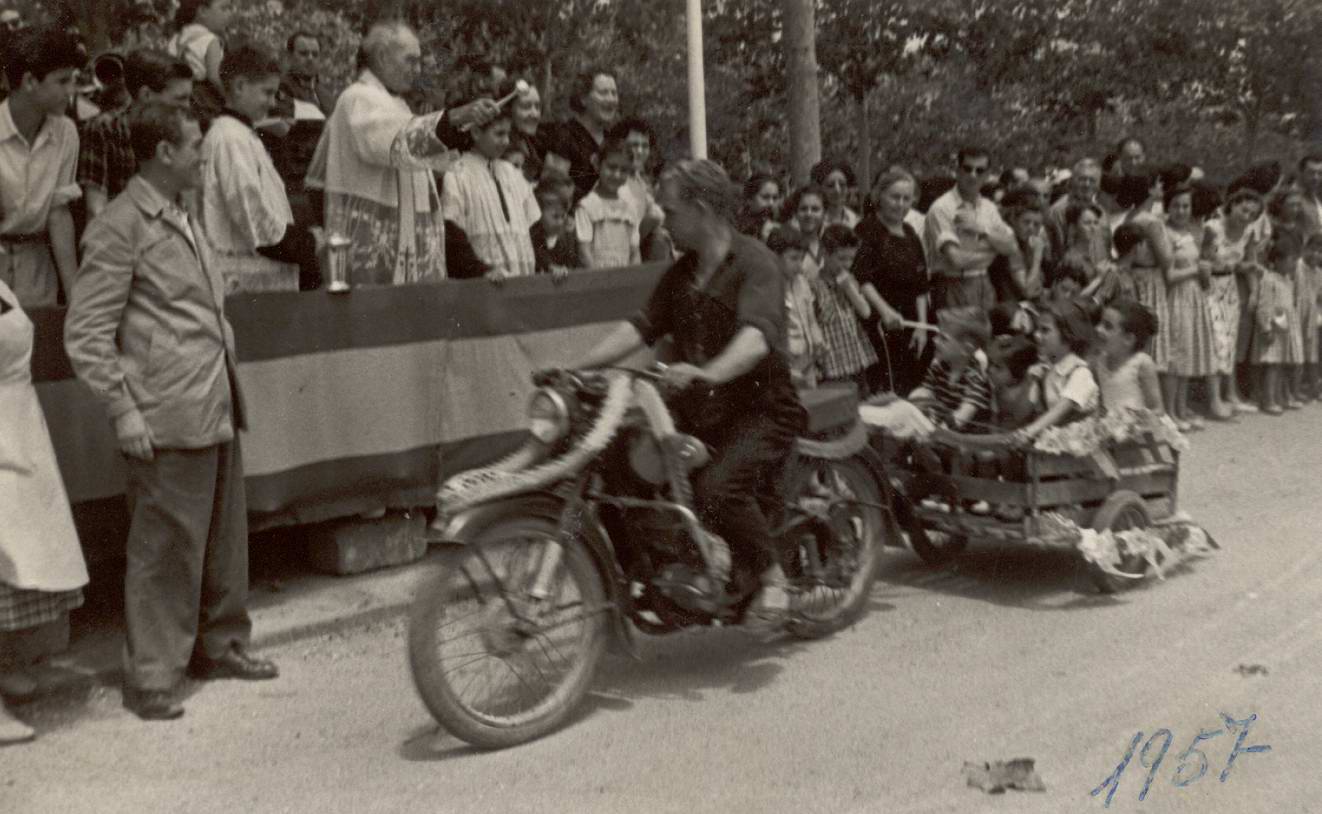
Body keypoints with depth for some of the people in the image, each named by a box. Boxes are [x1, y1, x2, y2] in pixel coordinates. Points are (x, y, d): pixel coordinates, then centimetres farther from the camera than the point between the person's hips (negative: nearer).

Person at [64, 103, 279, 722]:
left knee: (223, 538, 16)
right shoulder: (118, 228, -9)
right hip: (168, 422, -9)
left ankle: (218, 646, 30)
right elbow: (85, 334, -12)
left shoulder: (182, 220, 18)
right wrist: (124, 411, -16)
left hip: (216, 412, 9)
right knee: (164, 549, -2)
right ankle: (150, 677, 8)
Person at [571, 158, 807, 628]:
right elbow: (643, 326, 8)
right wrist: (577, 367, -5)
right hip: (698, 413, 7)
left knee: (718, 489, -32)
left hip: (760, 409, -7)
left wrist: (709, 373, -45)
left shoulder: (754, 262, -9)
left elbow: (758, 334, -27)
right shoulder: (682, 272, 16)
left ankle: (773, 577, -8)